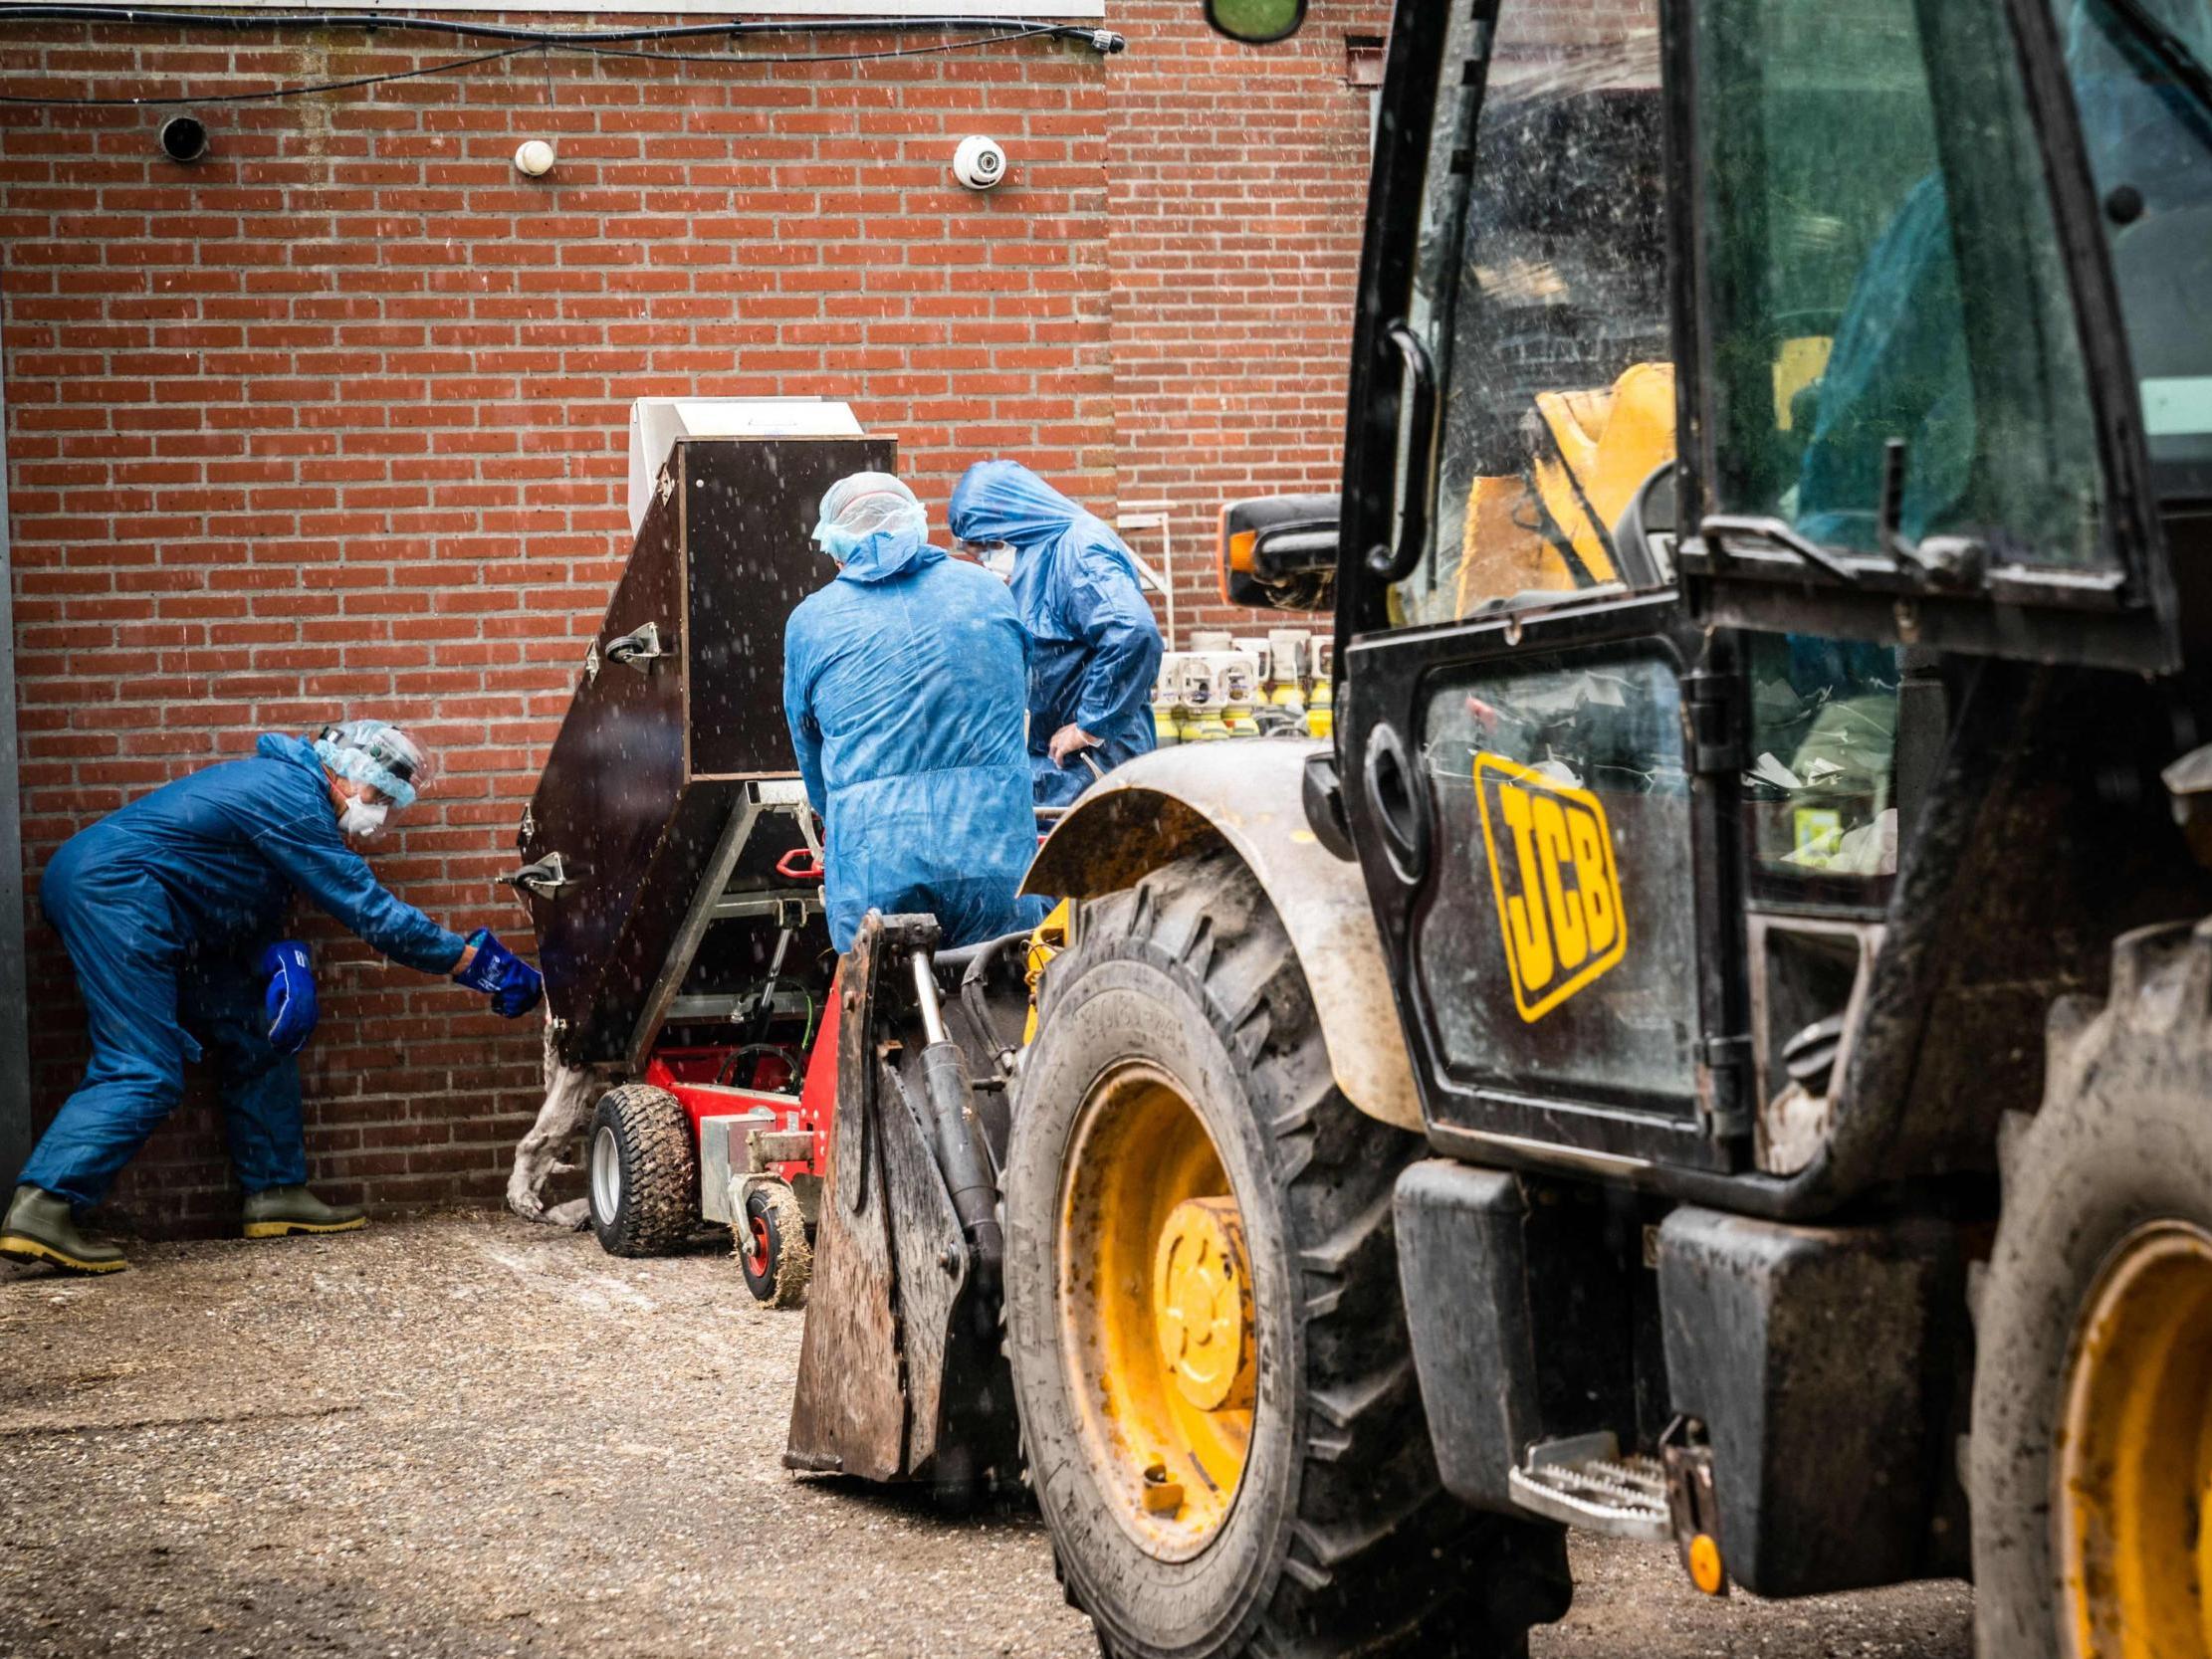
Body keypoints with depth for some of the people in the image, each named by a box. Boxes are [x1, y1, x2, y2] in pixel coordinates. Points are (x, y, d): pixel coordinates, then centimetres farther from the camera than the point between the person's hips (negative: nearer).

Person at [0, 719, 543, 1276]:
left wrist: (278, 959, -4)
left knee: (258, 1037, 11)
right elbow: (369, 910, -16)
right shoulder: (294, 799, -15)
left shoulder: (286, 786, 17)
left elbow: (251, 914, 17)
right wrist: (473, 962, -12)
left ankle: (275, 1193, 15)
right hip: (113, 889, -11)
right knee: (144, 1070, -18)